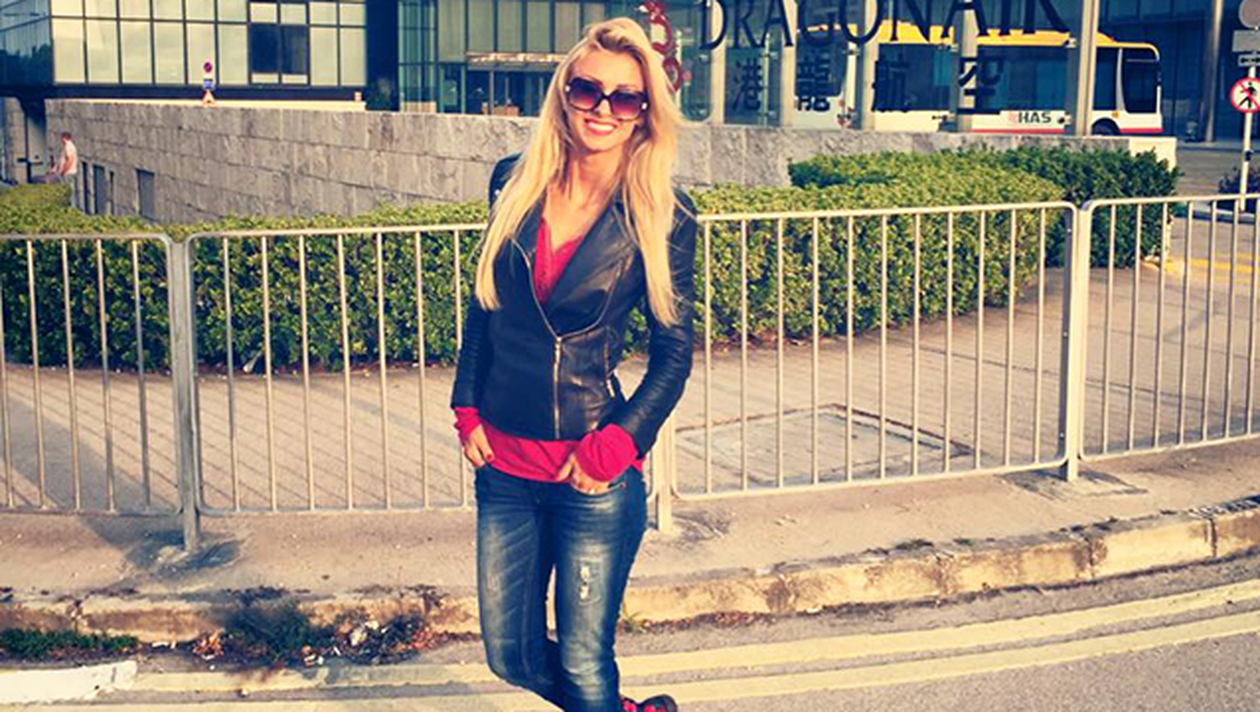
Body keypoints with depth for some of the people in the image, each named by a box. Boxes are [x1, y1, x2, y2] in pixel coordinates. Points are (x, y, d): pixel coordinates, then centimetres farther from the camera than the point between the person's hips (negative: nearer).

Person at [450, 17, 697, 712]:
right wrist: (468, 408, 6)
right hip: (503, 463, 5)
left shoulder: (664, 217, -8)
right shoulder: (513, 182, 2)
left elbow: (673, 351, -3)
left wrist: (615, 445, -13)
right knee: (511, 655, 14)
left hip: (593, 479, -4)